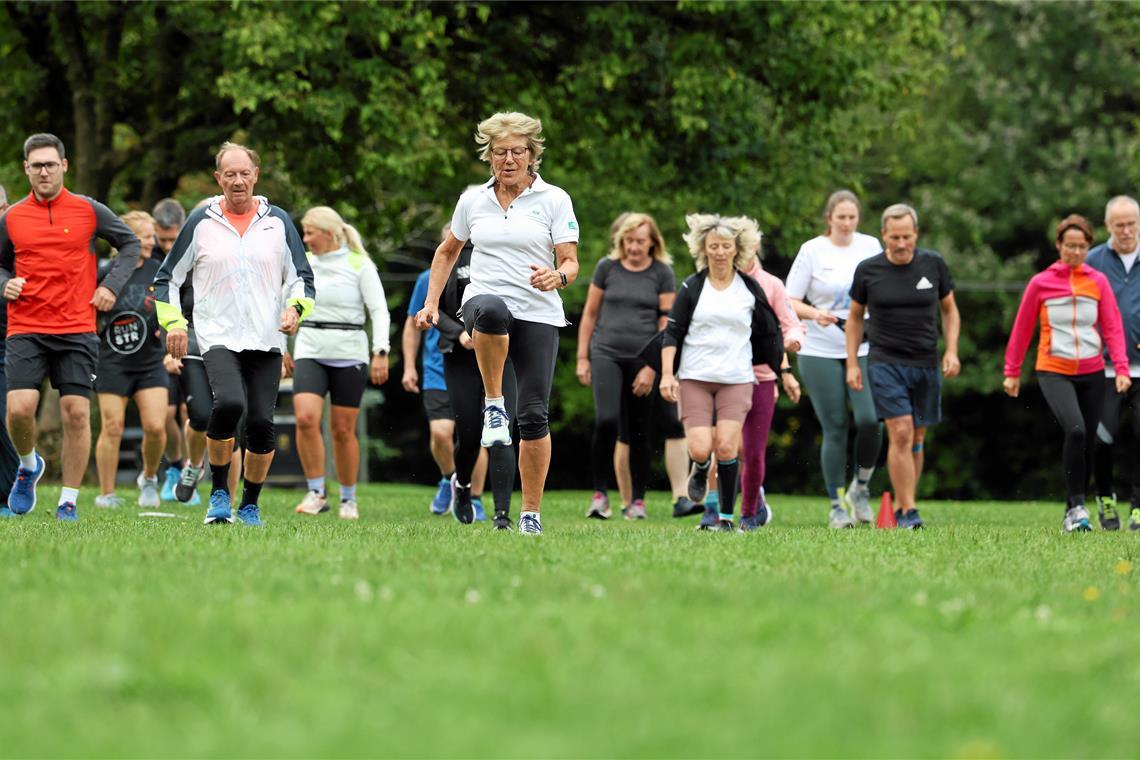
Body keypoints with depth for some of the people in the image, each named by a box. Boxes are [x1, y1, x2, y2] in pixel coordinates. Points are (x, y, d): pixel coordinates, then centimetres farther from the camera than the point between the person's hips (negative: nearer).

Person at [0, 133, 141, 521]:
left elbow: (130, 244, 16)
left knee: (76, 414, -5)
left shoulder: (89, 211, 3)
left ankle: (69, 501, 6)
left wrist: (111, 286, 4)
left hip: (76, 331, -1)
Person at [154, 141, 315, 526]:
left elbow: (301, 277, 12)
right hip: (219, 338, -2)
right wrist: (173, 322, -2)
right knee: (229, 403, -27)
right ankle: (219, 491, -9)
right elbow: (168, 278, 12)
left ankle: (250, 504, 15)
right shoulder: (201, 222, 5)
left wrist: (295, 307, -8)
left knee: (261, 423, -4)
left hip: (267, 340, 2)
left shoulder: (278, 221, 9)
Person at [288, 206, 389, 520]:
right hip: (310, 352, 3)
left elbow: (379, 311, -6)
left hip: (349, 354, -3)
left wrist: (380, 353, -16)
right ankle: (316, 492, -9)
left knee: (343, 430, 1)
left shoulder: (360, 265, -4)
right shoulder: (304, 264, 9)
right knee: (305, 417, -18)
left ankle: (348, 499, 18)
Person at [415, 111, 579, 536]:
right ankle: (493, 404, -22)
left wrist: (558, 277, -25)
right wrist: (431, 303, 15)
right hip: (485, 303, 0)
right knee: (492, 309, -40)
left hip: (539, 316, 0)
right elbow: (447, 252, 24)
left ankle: (531, 513, 5)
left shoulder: (554, 200, 2)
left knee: (534, 414, -6)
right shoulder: (472, 201, 10)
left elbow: (571, 263, -2)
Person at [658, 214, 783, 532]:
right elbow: (672, 333, 2)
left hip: (737, 380, 0)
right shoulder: (692, 288, 2)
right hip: (695, 378, 0)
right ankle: (701, 469, 26)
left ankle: (726, 517, 0)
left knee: (726, 447, -12)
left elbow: (770, 334, 13)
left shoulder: (751, 290, 5)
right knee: (700, 449, -12)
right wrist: (667, 374, -8)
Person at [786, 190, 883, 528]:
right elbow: (790, 301, -2)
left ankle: (861, 487, 9)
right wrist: (815, 314, -20)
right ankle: (837, 504, 11)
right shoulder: (812, 250, -1)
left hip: (865, 349, 2)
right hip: (820, 352, -2)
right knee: (835, 428, -1)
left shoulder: (870, 246, 7)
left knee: (870, 420, -14)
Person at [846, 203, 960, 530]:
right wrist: (852, 363, 5)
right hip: (885, 362, -3)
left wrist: (951, 350, 0)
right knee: (901, 432, -16)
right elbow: (855, 316, 10)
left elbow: (949, 310, 13)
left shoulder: (934, 264, 1)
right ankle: (908, 512, -14)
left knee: (916, 439, 7)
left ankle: (901, 507, 20)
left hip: (926, 364, 3)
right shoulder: (868, 270, -2)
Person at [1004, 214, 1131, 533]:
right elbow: (1022, 329, 6)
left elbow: (1112, 327, 2)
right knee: (1075, 430, -25)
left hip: (1092, 373, 3)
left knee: (1088, 441, 5)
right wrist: (1012, 372, 8)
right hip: (1054, 371, -3)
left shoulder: (1098, 282, 4)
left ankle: (1072, 512, 19)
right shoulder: (1041, 283, -1)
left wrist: (1121, 368, -9)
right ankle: (1077, 505, -17)